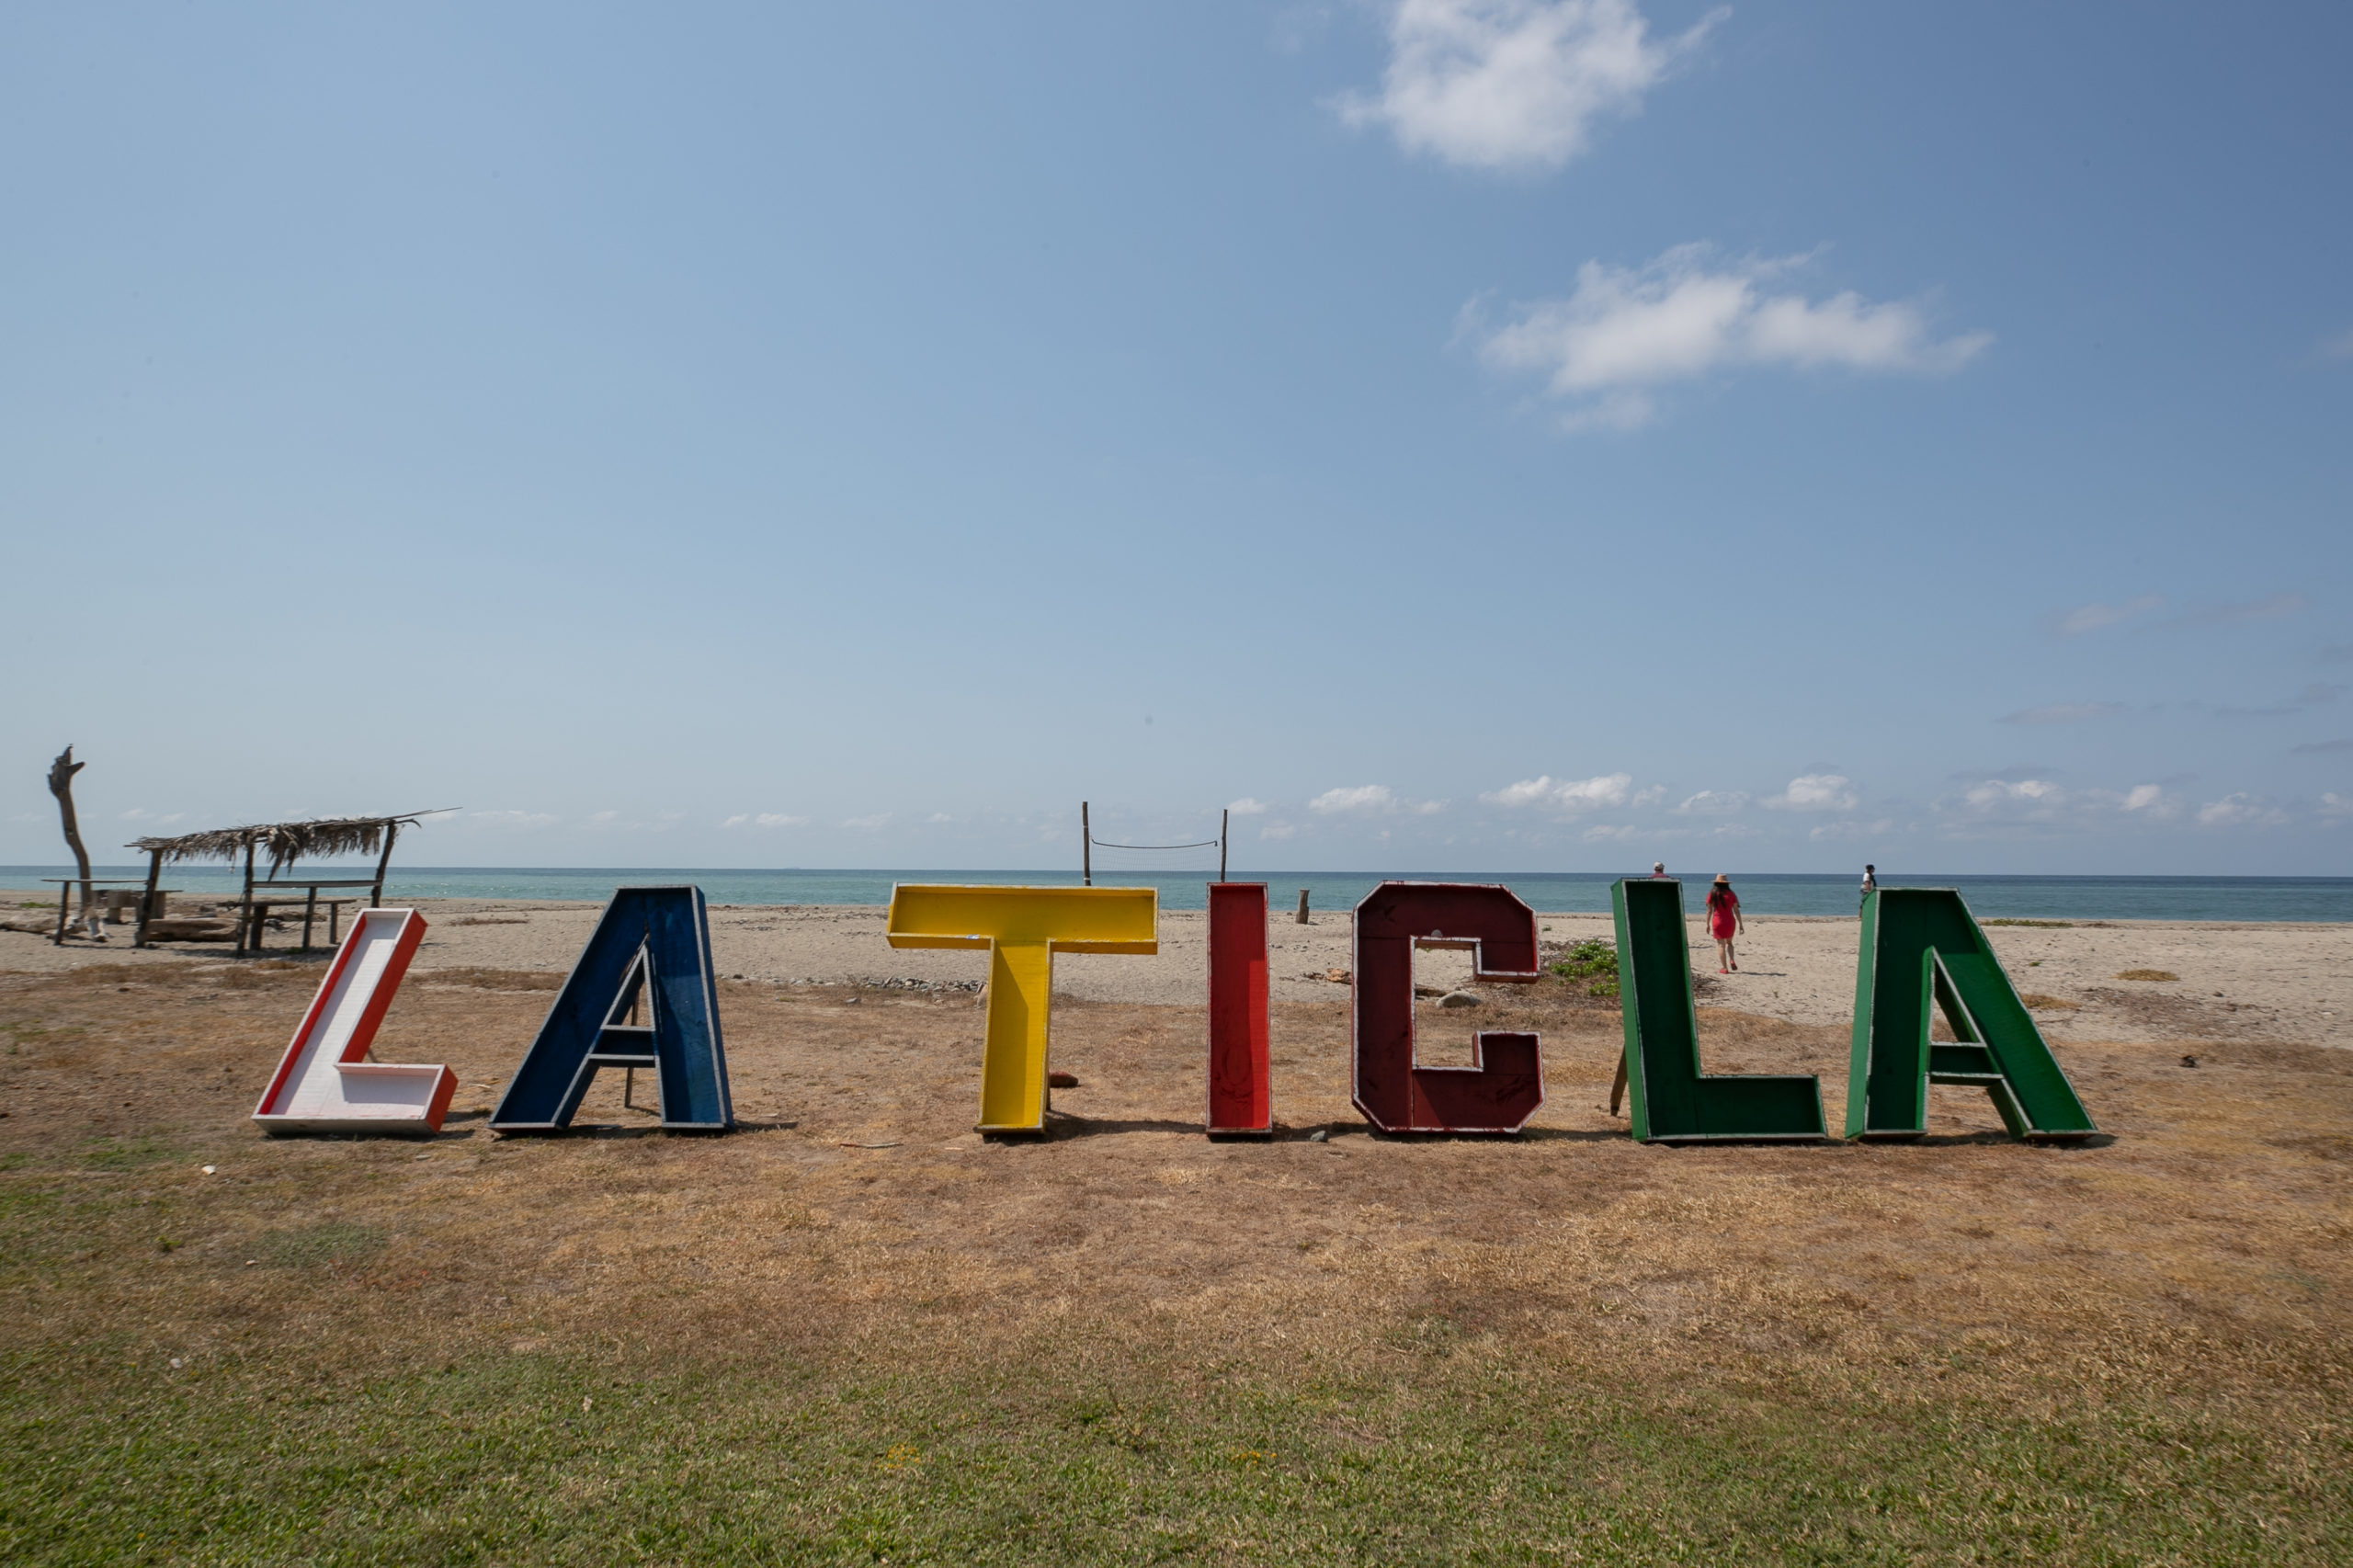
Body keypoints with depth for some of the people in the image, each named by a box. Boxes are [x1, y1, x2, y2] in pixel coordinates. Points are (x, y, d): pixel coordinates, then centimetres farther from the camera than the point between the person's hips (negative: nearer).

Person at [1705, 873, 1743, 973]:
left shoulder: (1712, 894, -4)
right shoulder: (1731, 894, 0)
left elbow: (1709, 910, -4)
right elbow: (1736, 911, 0)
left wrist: (1707, 925, 2)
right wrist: (1741, 925, 5)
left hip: (1717, 922, -2)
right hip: (1730, 922, 2)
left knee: (1721, 945, 3)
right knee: (1729, 942, 21)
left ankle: (1724, 968, 0)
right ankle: (1732, 960, -1)